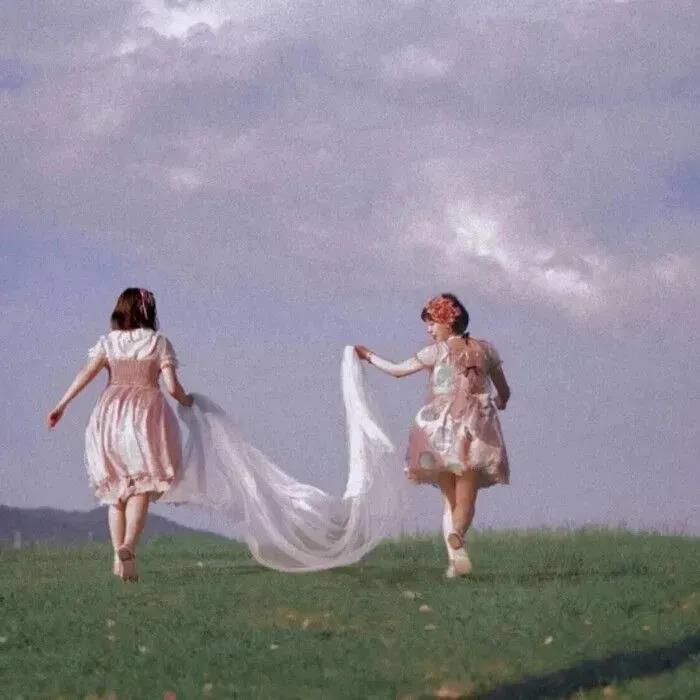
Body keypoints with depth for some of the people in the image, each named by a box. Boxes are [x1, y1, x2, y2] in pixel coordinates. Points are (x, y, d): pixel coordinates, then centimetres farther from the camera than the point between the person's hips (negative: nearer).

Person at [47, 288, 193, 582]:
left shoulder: (108, 342, 8)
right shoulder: (160, 343, 3)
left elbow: (85, 374, -4)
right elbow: (172, 386, -4)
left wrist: (61, 405, -1)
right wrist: (186, 401, 17)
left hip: (111, 413, 2)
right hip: (147, 412, -2)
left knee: (116, 489, 12)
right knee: (141, 488, -3)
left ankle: (118, 555, 4)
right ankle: (129, 546, -26)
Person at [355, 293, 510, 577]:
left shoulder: (437, 351, 0)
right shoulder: (485, 349, 9)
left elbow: (397, 370, 5)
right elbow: (504, 393, 17)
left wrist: (369, 356, 21)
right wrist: (496, 405, 40)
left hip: (441, 431, -1)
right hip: (476, 432, 1)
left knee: (450, 500, 12)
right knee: (466, 500, -1)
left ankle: (455, 556, -3)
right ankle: (456, 534, -33)